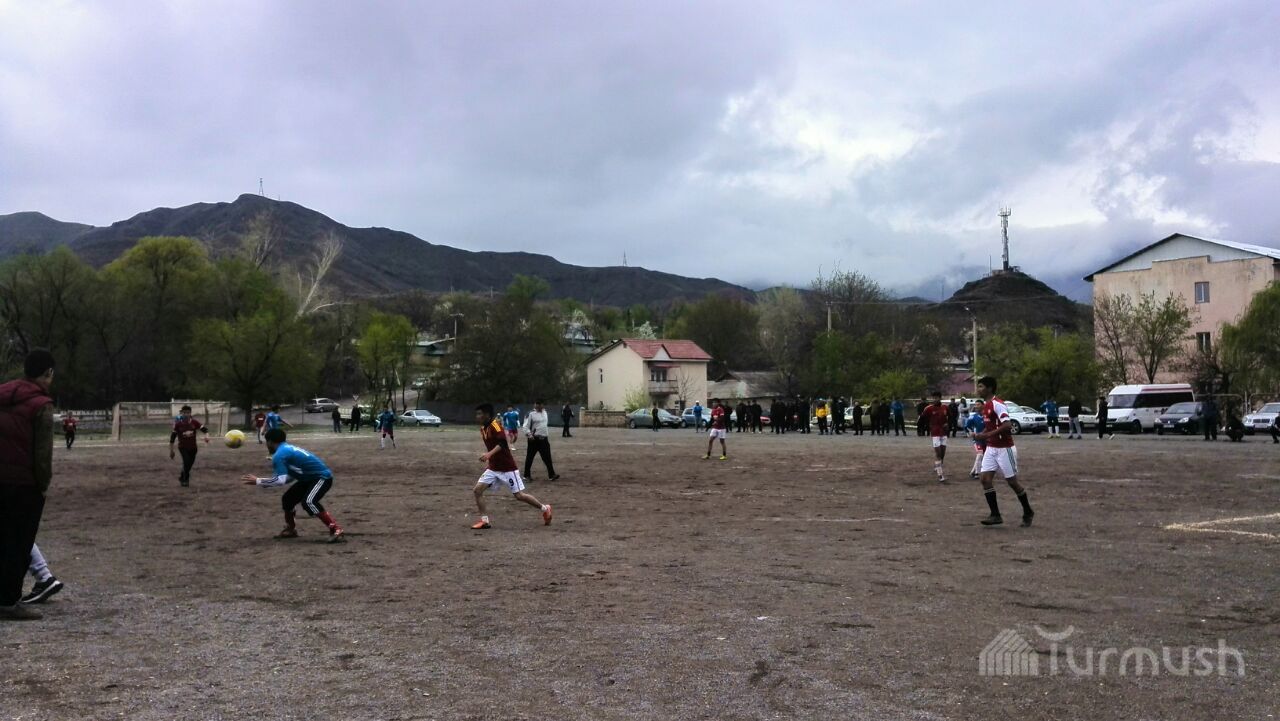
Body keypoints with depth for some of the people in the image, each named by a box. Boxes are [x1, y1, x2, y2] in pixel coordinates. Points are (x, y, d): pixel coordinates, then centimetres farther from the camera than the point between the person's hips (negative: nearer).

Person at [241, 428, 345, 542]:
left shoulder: (279, 455, -16)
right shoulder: (288, 449, 13)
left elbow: (280, 480, -24)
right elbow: (291, 476, 18)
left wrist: (258, 481, -14)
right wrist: (265, 483, 17)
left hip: (322, 477, -11)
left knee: (308, 502, -31)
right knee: (287, 499, 16)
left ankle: (336, 530, -33)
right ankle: (290, 530, 34)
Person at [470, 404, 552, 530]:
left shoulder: (495, 425, -17)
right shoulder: (483, 428, 9)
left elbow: (503, 443, -31)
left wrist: (489, 454, -43)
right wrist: (488, 461, 20)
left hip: (507, 468, -8)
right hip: (493, 468, 8)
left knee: (519, 495, -4)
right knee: (477, 490, -5)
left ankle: (545, 508, 15)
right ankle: (484, 521, 3)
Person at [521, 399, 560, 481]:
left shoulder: (544, 412, 11)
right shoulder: (531, 414, -10)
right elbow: (525, 426, -11)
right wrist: (529, 435, -24)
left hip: (543, 438, 5)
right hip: (534, 439, -5)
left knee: (547, 457, -1)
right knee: (529, 457, 5)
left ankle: (551, 475, -3)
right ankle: (527, 475, 17)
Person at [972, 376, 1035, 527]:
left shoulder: (997, 404, -18)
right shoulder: (985, 405, 10)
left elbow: (1008, 425, -28)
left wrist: (987, 435, -29)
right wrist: (980, 435, 4)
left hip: (1004, 448, -8)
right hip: (991, 448, 8)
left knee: (1012, 481, 2)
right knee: (985, 478, -4)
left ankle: (1028, 513, 21)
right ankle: (995, 515, -1)